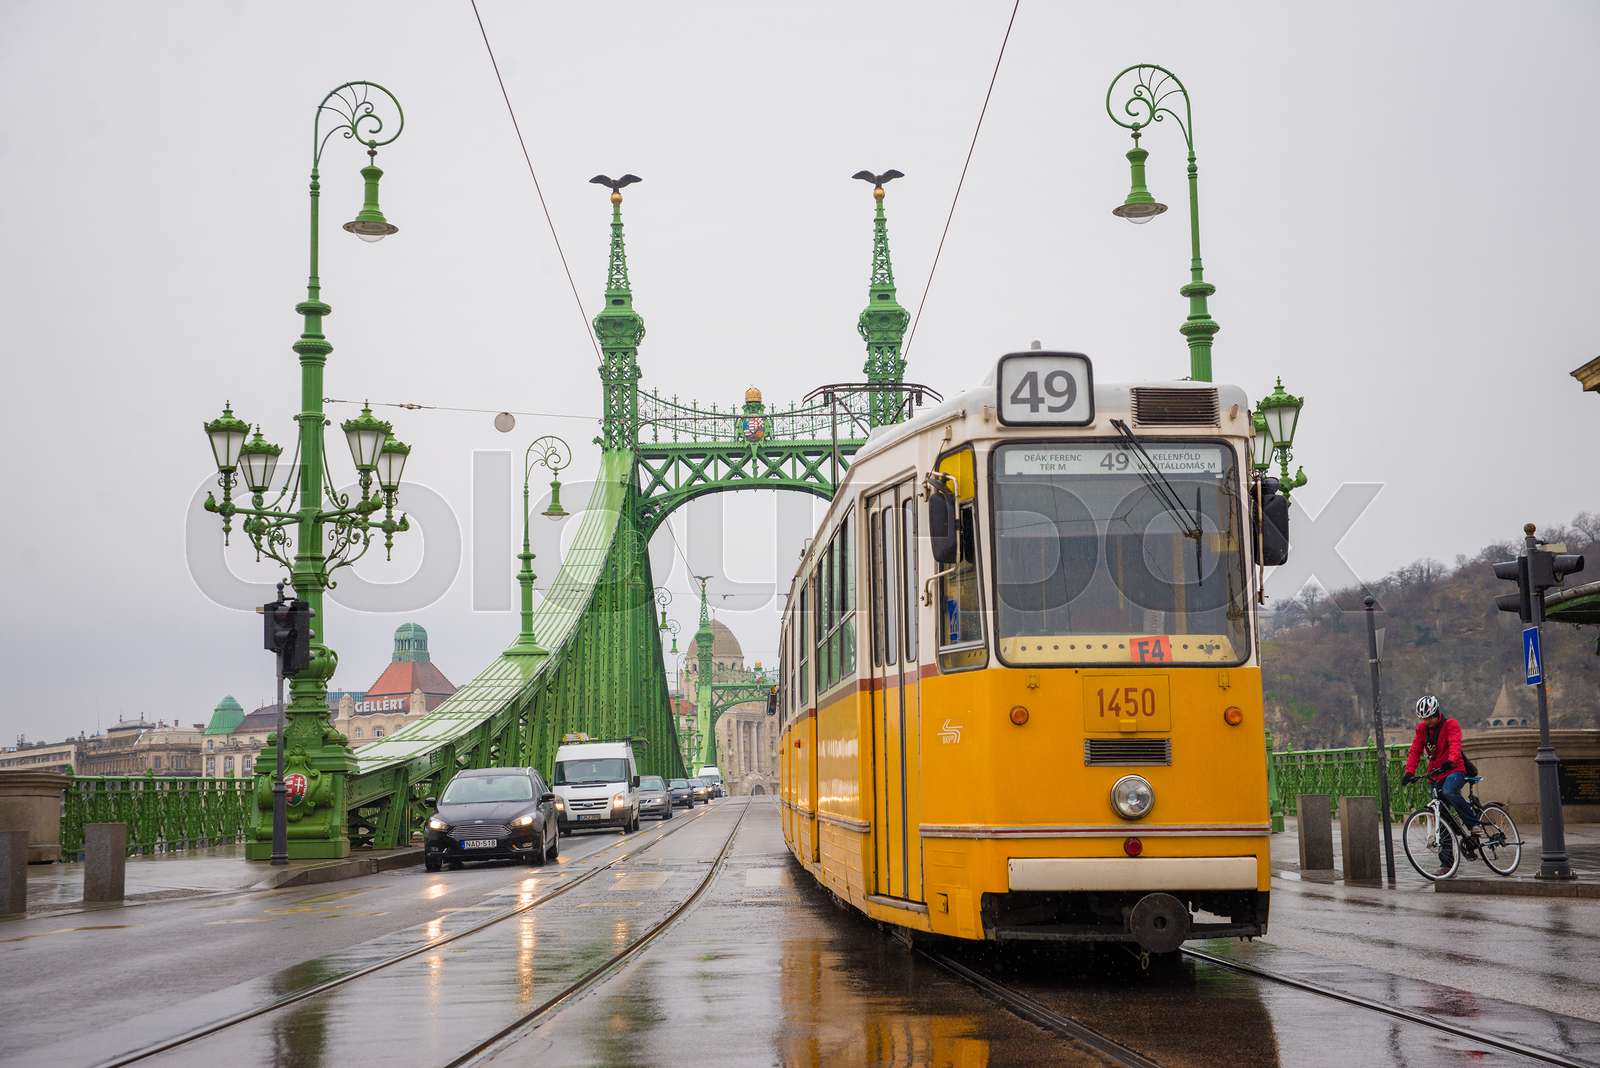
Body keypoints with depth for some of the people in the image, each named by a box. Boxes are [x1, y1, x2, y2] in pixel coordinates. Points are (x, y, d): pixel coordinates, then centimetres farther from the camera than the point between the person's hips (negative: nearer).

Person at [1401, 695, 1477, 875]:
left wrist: (1450, 761, -45)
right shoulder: (1422, 728, 8)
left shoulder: (1450, 725, -8)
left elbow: (1455, 744, -25)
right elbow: (1415, 751, 4)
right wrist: (1409, 772, -12)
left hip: (1454, 770, -5)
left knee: (1449, 792, -39)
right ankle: (1446, 862, 4)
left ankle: (1473, 825, -24)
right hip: (1435, 775, 5)